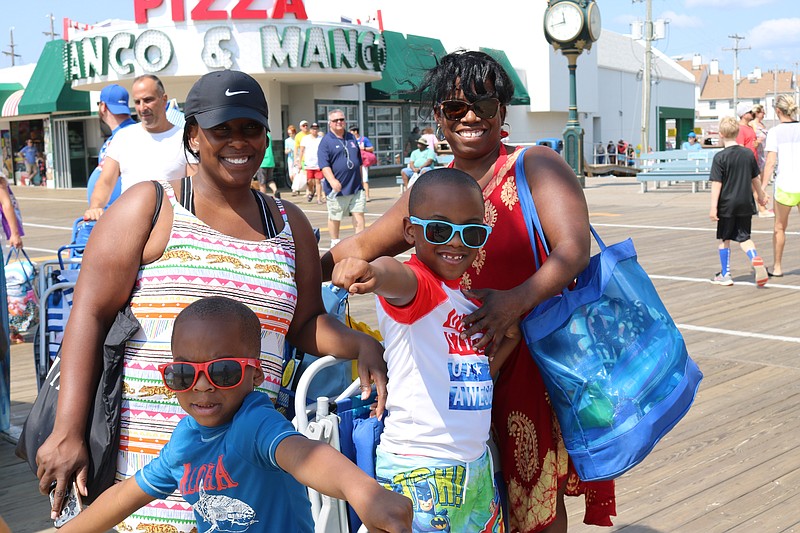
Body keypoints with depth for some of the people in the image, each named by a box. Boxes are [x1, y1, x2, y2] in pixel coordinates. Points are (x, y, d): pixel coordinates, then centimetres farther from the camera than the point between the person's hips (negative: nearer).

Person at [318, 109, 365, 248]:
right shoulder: (326, 141, -5)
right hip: (337, 188, -4)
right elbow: (324, 165, -15)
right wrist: (332, 180, -29)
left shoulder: (351, 138, 13)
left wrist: (361, 179, 22)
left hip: (356, 186, 4)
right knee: (335, 217, 7)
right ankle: (335, 242, 24)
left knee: (359, 213, 0)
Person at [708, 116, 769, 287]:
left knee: (724, 239, 9)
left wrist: (713, 207, -13)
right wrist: (761, 196, 27)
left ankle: (725, 275, 15)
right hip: (746, 204, 4)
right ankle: (756, 259, -15)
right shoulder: (748, 154, 2)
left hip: (727, 204, -4)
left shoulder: (720, 157, -12)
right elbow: (756, 178, 12)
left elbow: (716, 184, -14)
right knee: (744, 237, 12)